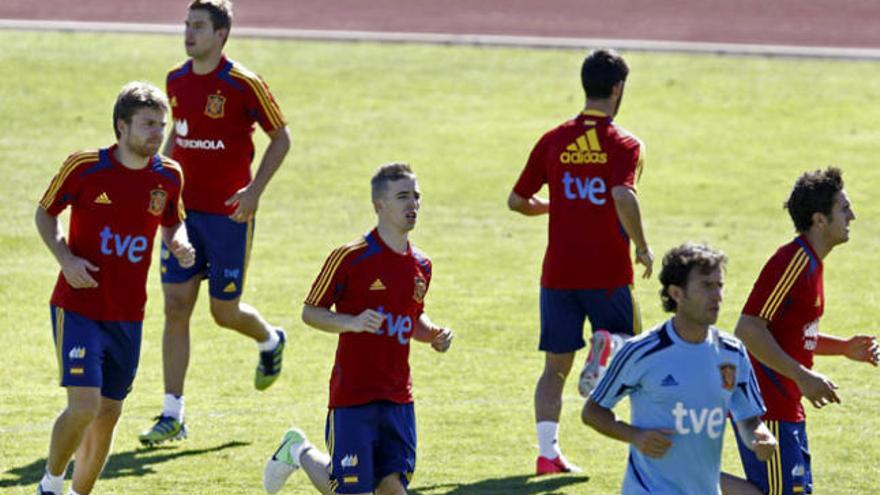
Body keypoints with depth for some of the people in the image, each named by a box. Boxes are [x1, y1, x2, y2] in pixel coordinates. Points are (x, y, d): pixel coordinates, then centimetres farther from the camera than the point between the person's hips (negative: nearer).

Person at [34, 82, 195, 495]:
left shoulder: (168, 176, 1)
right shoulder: (85, 167, -10)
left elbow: (172, 223, 18)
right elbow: (45, 213, 2)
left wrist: (179, 244, -5)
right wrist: (65, 258, -13)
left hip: (128, 316, 5)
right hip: (78, 305, -5)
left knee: (108, 413, 8)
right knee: (83, 405, -15)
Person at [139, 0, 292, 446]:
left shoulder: (243, 85, -12)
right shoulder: (177, 80, 5)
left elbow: (281, 137, -5)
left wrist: (255, 190, -14)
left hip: (229, 213, -5)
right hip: (184, 210, 5)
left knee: (225, 312, 4)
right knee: (176, 306, -2)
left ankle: (270, 341, 40)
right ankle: (172, 415, 1)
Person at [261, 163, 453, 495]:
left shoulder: (421, 266, 9)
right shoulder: (350, 257, -10)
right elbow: (310, 312, -5)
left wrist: (433, 335, 3)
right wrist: (352, 322, -22)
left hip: (398, 398, 5)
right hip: (352, 392, -5)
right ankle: (299, 452, 27)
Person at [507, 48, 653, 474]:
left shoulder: (554, 141, 5)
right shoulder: (625, 145, -6)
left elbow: (517, 201, 8)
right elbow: (623, 197, -24)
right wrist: (642, 247, -11)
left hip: (558, 272, 3)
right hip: (608, 272, -3)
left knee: (555, 366, 9)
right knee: (625, 336, 19)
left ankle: (547, 451, -2)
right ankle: (605, 344, -18)